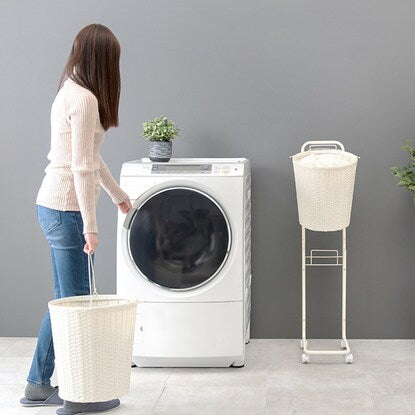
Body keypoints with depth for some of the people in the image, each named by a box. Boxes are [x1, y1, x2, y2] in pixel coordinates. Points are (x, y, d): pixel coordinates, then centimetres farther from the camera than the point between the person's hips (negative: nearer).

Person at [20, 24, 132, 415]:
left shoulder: (71, 92, 13)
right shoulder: (85, 100, -17)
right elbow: (83, 168, -21)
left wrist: (116, 193, 31)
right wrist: (90, 226, -19)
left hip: (53, 206, 9)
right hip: (67, 208, -9)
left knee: (66, 299, 16)